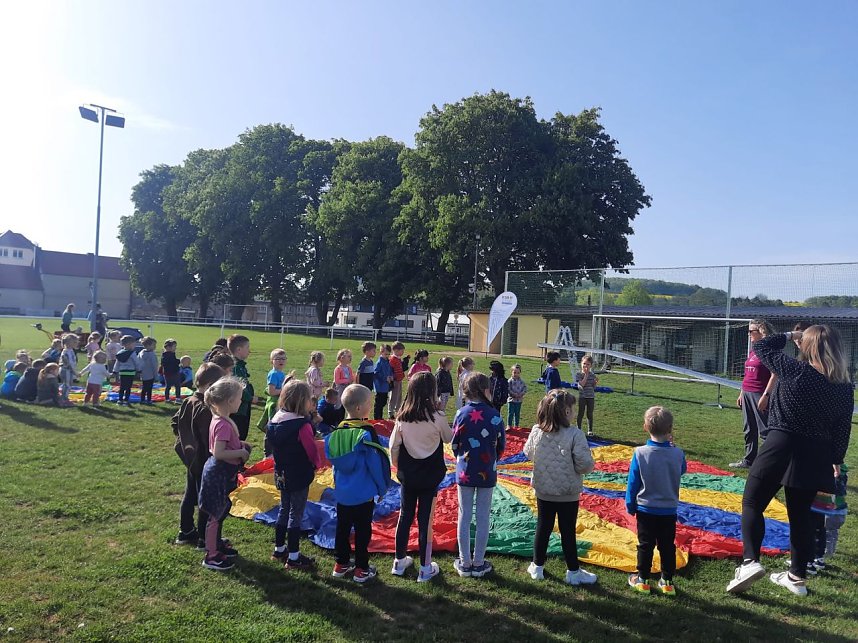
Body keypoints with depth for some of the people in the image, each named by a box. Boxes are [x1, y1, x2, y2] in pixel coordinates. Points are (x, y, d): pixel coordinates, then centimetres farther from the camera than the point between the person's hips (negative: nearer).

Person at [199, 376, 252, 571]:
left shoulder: (220, 420, 4)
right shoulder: (223, 424, -26)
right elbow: (218, 453, -30)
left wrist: (240, 445, 6)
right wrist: (241, 453, -21)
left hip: (222, 473, 10)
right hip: (219, 474, -10)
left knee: (220, 512, 23)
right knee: (216, 515, 4)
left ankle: (217, 545, 39)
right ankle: (211, 556, 17)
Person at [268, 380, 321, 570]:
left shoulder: (275, 420, -2)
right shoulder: (302, 425, -25)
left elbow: (273, 447, 7)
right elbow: (312, 451, -16)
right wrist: (318, 463, 3)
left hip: (281, 474, 7)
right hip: (299, 476, -7)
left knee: (284, 509, 21)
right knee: (296, 514, 4)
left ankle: (279, 549, 34)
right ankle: (293, 557, 14)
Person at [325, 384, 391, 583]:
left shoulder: (337, 431, -2)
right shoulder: (366, 432, -20)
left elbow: (333, 461, 8)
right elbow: (375, 464, -16)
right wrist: (382, 488, -2)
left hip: (342, 492, 6)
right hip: (363, 493, -5)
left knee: (342, 527, 17)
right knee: (362, 530, 7)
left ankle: (341, 564, 29)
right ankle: (361, 569, 16)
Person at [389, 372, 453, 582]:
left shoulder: (402, 417, -8)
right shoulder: (437, 417, -17)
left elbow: (393, 447, -3)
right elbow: (448, 439, 1)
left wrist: (398, 467, 11)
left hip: (407, 476, 3)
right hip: (430, 476, -3)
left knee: (404, 517, 16)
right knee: (425, 520, 6)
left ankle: (399, 562, 29)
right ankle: (425, 568, 17)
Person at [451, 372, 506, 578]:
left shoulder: (462, 413, -10)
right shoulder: (494, 415, -12)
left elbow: (454, 444, -2)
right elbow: (501, 445, -2)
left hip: (465, 472, 1)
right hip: (487, 473, -1)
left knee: (464, 516, 11)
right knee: (483, 518, 10)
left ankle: (464, 563, 19)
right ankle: (479, 563, 19)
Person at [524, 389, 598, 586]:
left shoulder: (536, 431, -10)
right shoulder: (574, 434, -22)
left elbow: (528, 453, 5)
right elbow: (585, 464, -22)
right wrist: (589, 465, 0)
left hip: (543, 490, 4)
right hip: (568, 493, -3)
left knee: (543, 528, 17)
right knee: (568, 532, 10)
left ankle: (537, 566, 30)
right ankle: (573, 572, 25)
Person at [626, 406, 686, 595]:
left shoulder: (640, 453, -17)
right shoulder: (677, 454, -13)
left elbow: (633, 483, -8)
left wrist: (630, 506, 5)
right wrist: (671, 446, 8)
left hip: (646, 509, -1)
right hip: (669, 510, 2)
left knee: (645, 545, 10)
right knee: (667, 546, 14)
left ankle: (642, 580, 20)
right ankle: (667, 582, 22)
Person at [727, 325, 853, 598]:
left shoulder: (796, 371, -15)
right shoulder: (844, 386, 0)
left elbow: (760, 346, -2)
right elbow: (843, 429, 8)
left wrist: (790, 335, 10)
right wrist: (836, 460, 19)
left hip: (781, 447, -5)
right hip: (817, 456, 5)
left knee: (752, 504, 5)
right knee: (800, 515, 16)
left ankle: (750, 561, -10)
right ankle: (797, 577, 25)